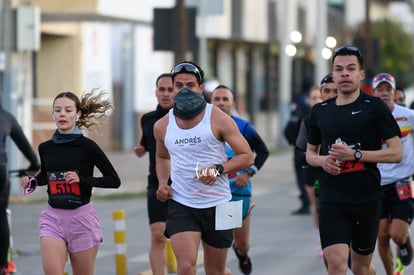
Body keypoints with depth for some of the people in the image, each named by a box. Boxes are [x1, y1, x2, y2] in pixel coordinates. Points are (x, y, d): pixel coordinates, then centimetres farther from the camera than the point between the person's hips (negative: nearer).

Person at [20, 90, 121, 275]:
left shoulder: (87, 146, -7)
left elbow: (114, 180, -5)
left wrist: (82, 179, -16)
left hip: (82, 217, -2)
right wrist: (32, 182, 4)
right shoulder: (45, 148, 5)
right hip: (52, 218, 2)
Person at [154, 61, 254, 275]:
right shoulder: (163, 126, 4)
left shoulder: (218, 119, -5)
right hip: (181, 205, 1)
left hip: (217, 205, -1)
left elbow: (246, 157, -3)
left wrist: (218, 169, -20)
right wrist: (162, 182, 5)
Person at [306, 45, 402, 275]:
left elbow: (396, 153, -6)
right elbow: (310, 153, 21)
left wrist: (355, 154, -16)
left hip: (367, 198, -1)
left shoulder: (374, 107, -1)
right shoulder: (320, 111, 10)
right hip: (332, 198, 1)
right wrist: (322, 160, -3)